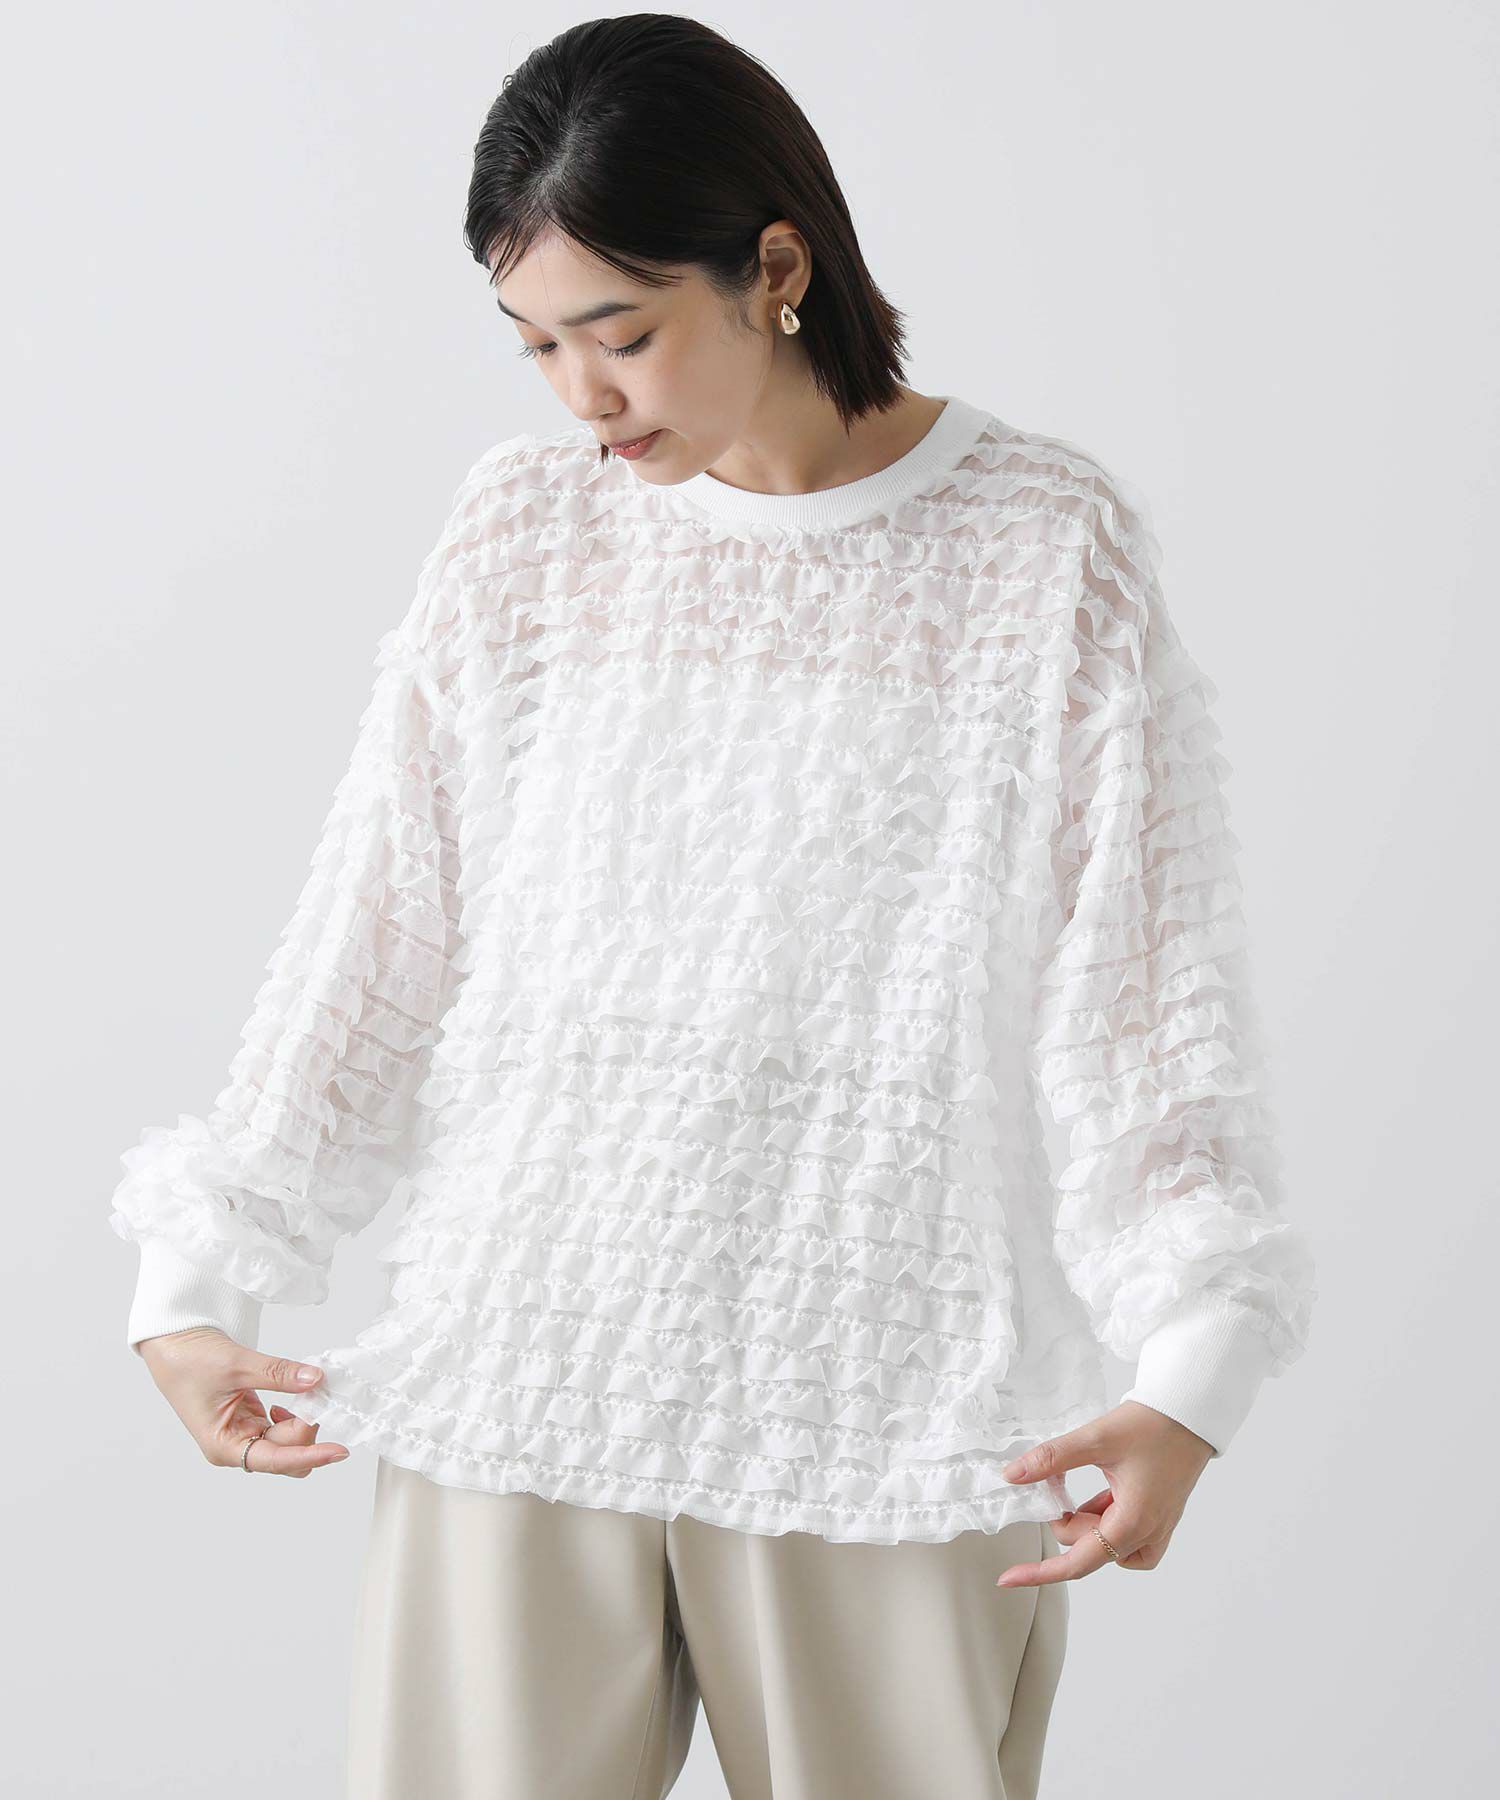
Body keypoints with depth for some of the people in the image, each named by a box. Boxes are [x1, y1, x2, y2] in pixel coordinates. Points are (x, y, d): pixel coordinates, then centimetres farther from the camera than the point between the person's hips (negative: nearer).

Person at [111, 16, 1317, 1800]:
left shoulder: (1043, 547, -4)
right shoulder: (525, 530, 3)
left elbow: (1150, 979, -4)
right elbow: (372, 932, 6)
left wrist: (1195, 1371, -12)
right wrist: (199, 1279, 4)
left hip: (890, 1394, -2)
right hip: (522, 1370, 2)